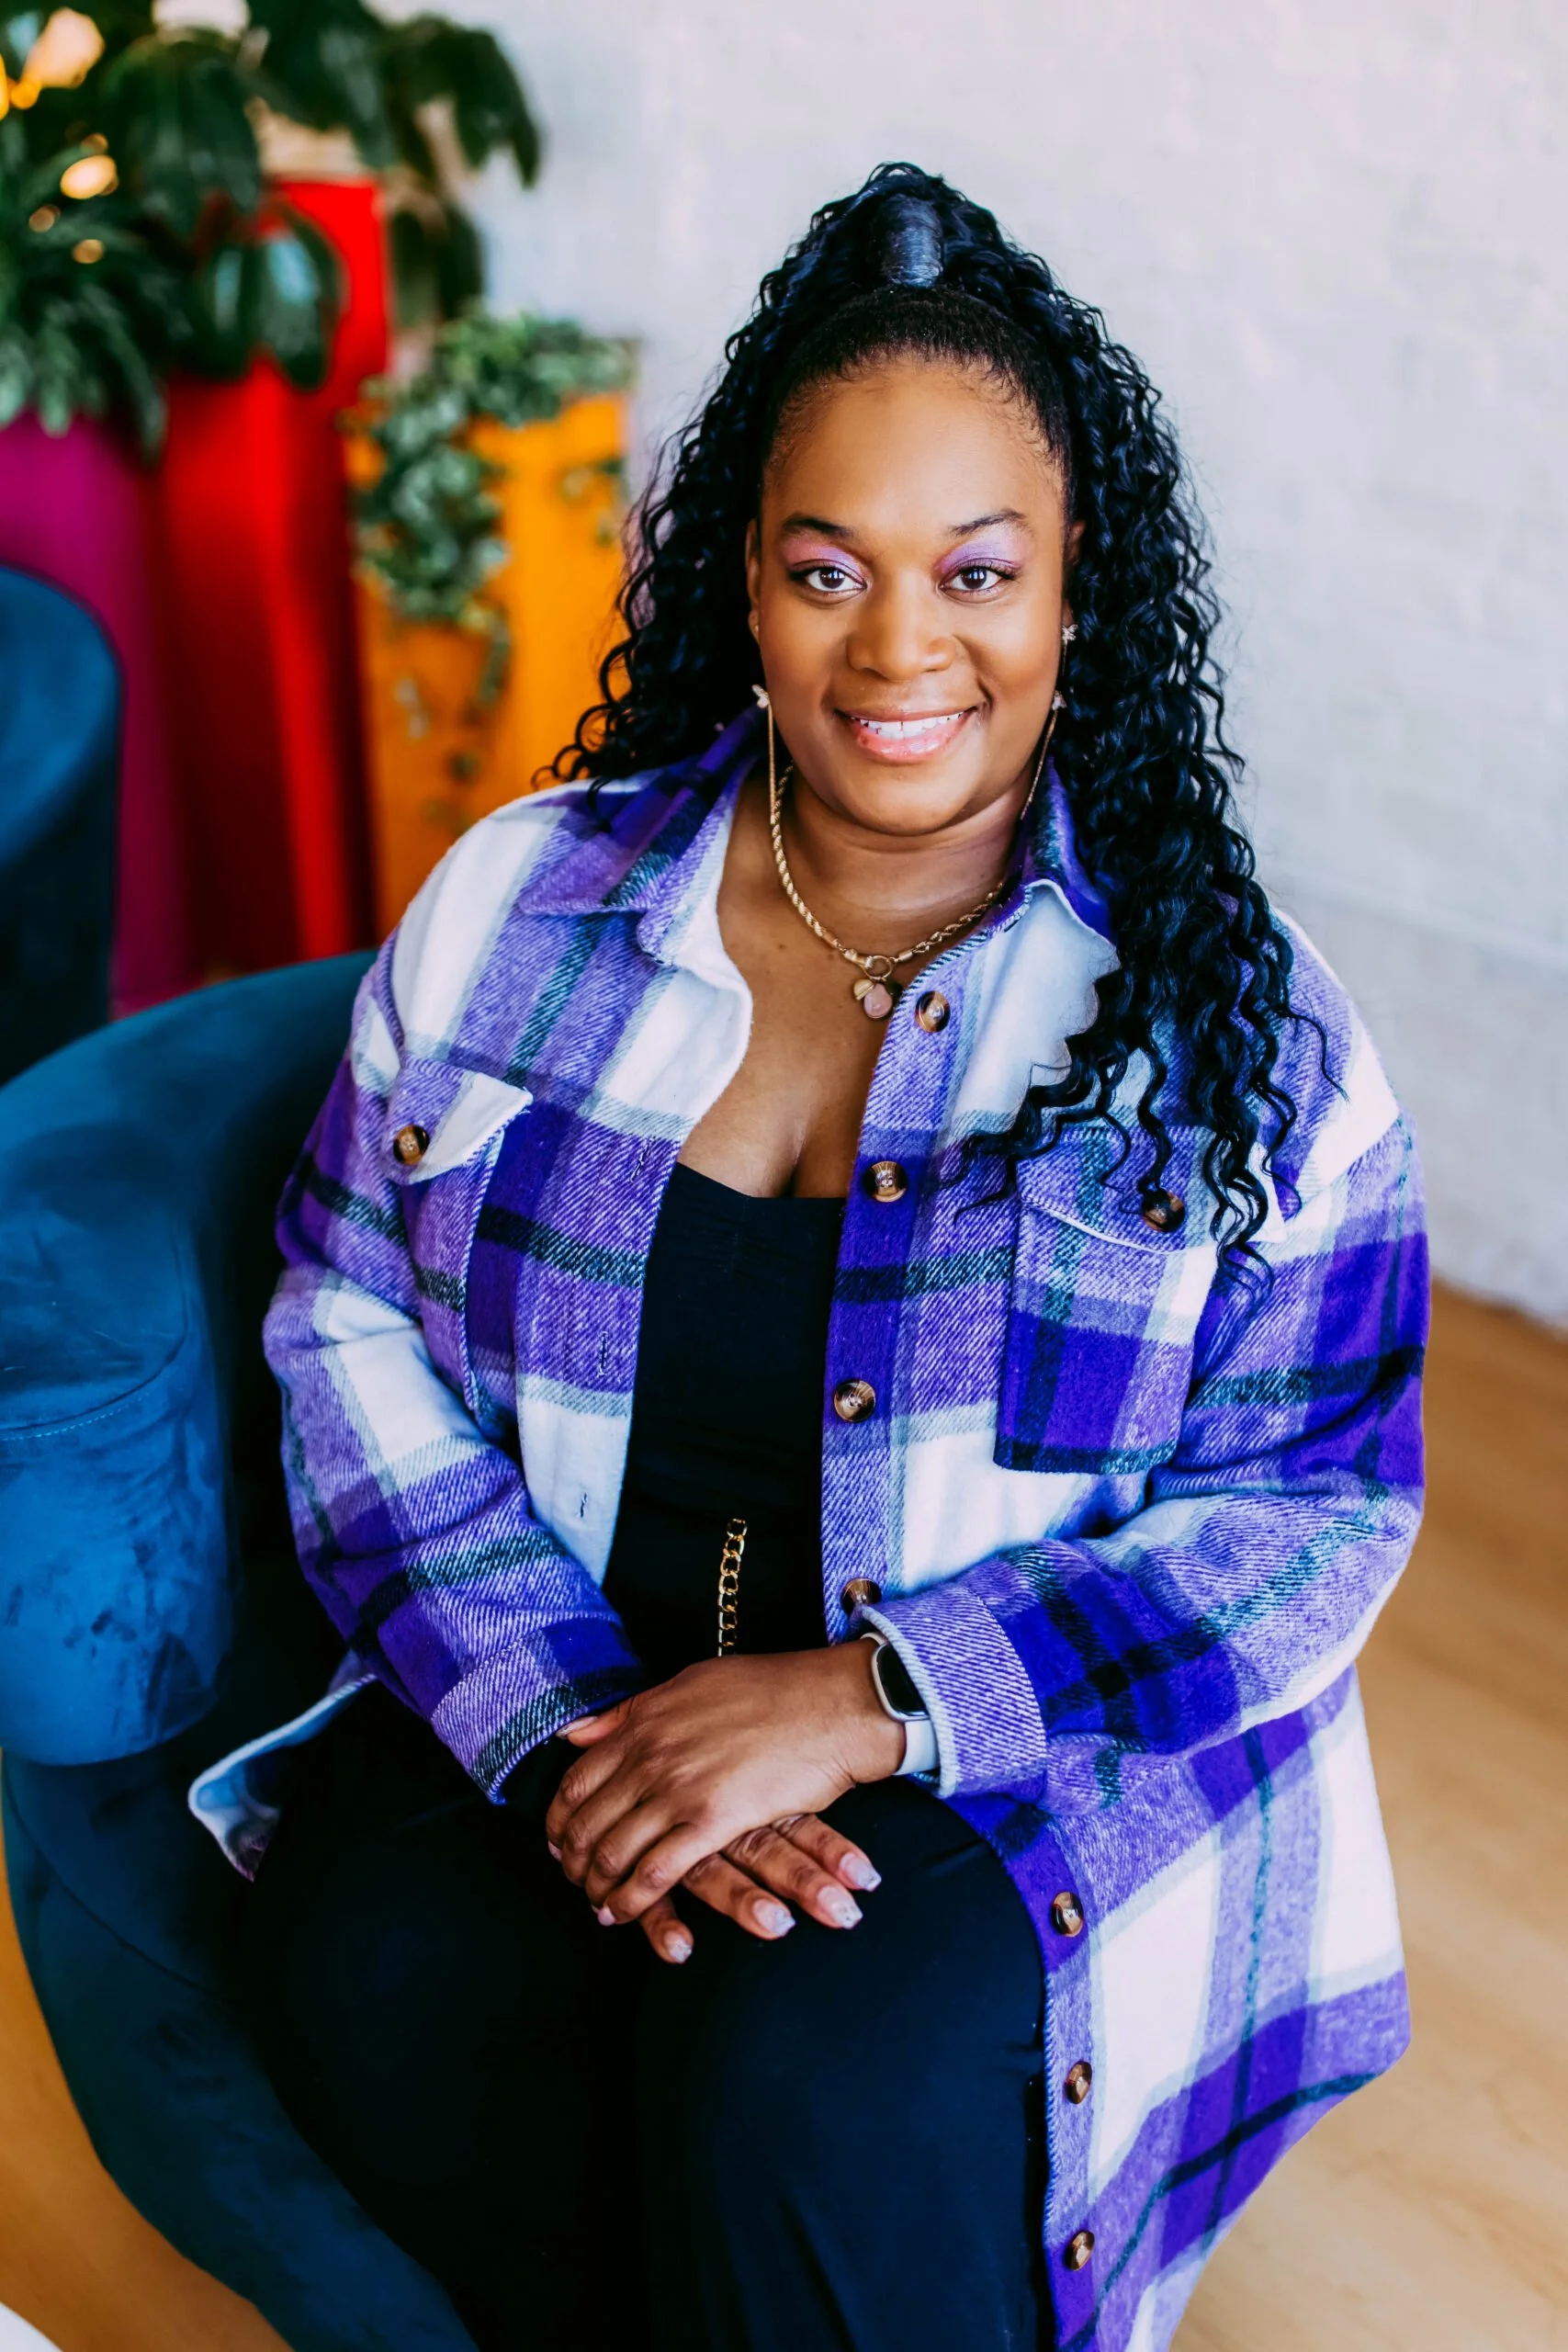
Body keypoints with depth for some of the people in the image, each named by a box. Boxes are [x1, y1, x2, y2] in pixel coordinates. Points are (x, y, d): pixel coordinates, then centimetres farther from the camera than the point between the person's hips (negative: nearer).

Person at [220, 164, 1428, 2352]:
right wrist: (563, 1727, -14)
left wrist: (868, 1704, -21)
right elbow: (351, 1315, 1)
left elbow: (1314, 1512, -7)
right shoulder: (520, 903, 1)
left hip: (1031, 1759, -2)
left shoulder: (1229, 1017, -6)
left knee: (811, 2077, -30)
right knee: (370, 1972, -25)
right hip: (555, 1674, 3)